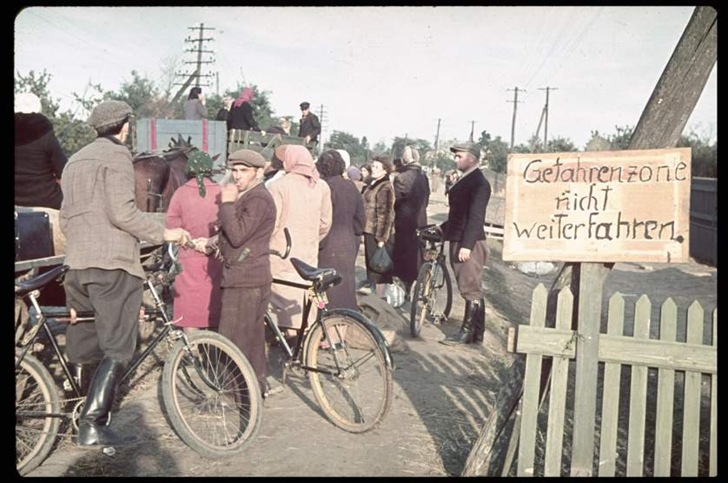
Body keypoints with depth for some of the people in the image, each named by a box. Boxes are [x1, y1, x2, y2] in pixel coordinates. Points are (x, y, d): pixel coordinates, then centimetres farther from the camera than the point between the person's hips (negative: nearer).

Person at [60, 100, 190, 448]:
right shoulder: (116, 154, -5)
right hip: (113, 263, -8)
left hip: (77, 263, 9)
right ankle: (93, 425, -8)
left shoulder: (75, 160, 21)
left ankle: (74, 410, 26)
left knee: (81, 346, 18)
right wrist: (164, 233, -8)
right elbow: (122, 212, -16)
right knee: (118, 350, -4)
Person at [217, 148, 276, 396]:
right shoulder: (247, 197, 20)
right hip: (251, 277, 11)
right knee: (252, 336, 17)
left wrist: (227, 203, -17)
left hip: (245, 280, -11)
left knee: (234, 340, -8)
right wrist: (215, 242, 11)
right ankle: (257, 385, 28)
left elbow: (237, 235, -23)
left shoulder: (258, 199, -15)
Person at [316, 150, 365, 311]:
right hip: (349, 246, 7)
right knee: (346, 289, 16)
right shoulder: (352, 187, 8)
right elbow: (360, 218, 14)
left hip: (330, 249, -7)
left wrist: (318, 246, -8)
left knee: (331, 295, -3)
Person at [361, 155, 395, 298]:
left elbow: (386, 214, -19)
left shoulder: (385, 188, -15)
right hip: (369, 232, 9)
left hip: (378, 234, -9)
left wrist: (381, 238, -21)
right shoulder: (371, 185, 15)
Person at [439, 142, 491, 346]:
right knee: (473, 290, 13)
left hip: (469, 244, -10)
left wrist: (466, 245, -23)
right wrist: (443, 229, 16)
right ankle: (476, 333, 20)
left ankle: (467, 333, 3)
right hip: (458, 241, 10)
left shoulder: (479, 183, -13)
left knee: (471, 289, -3)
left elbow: (476, 217, -19)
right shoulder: (463, 180, 16)